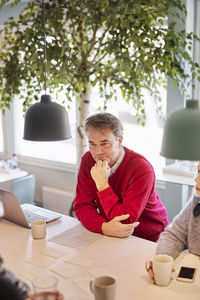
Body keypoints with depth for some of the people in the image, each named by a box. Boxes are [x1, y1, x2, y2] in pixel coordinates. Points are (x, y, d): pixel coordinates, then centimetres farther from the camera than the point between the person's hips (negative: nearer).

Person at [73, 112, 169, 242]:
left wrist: (102, 184, -27)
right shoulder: (88, 160, -4)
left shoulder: (141, 169, -22)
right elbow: (82, 205, -6)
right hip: (110, 235, 5)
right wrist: (104, 227, -25)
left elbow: (126, 220, -23)